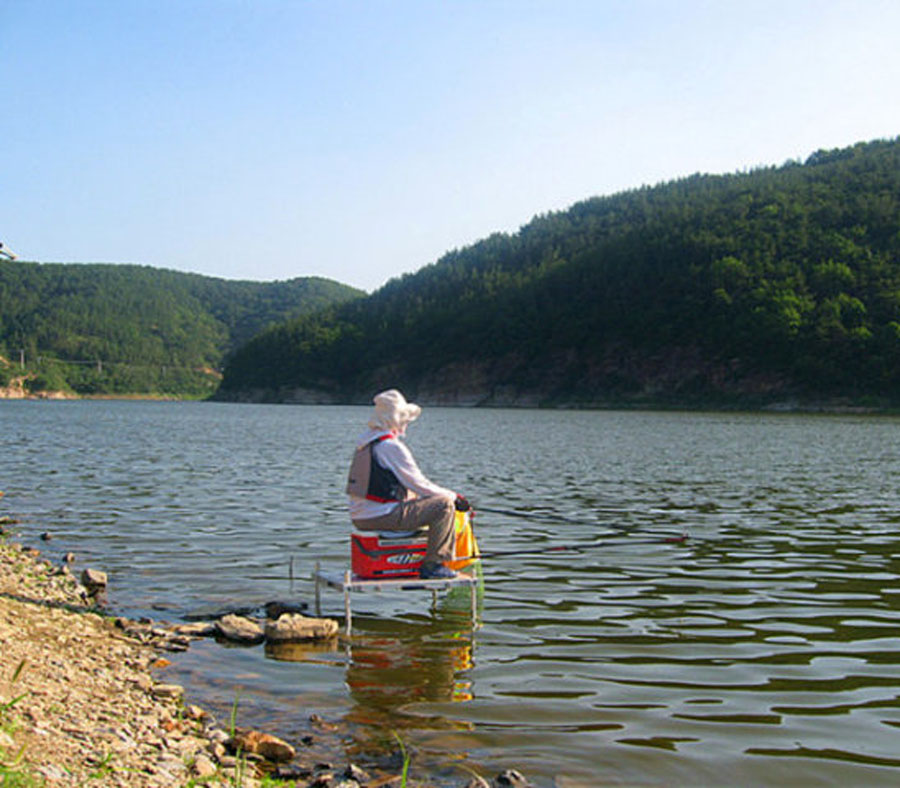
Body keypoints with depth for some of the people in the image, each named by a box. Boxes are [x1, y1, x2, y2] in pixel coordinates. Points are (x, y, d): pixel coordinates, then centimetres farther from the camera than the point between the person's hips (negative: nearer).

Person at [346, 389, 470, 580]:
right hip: (382, 516, -10)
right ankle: (432, 565, -6)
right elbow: (418, 484, -13)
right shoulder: (392, 447, -17)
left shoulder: (364, 441, 13)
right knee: (445, 504, -9)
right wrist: (454, 496, 0)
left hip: (360, 517, 10)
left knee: (414, 497, 32)